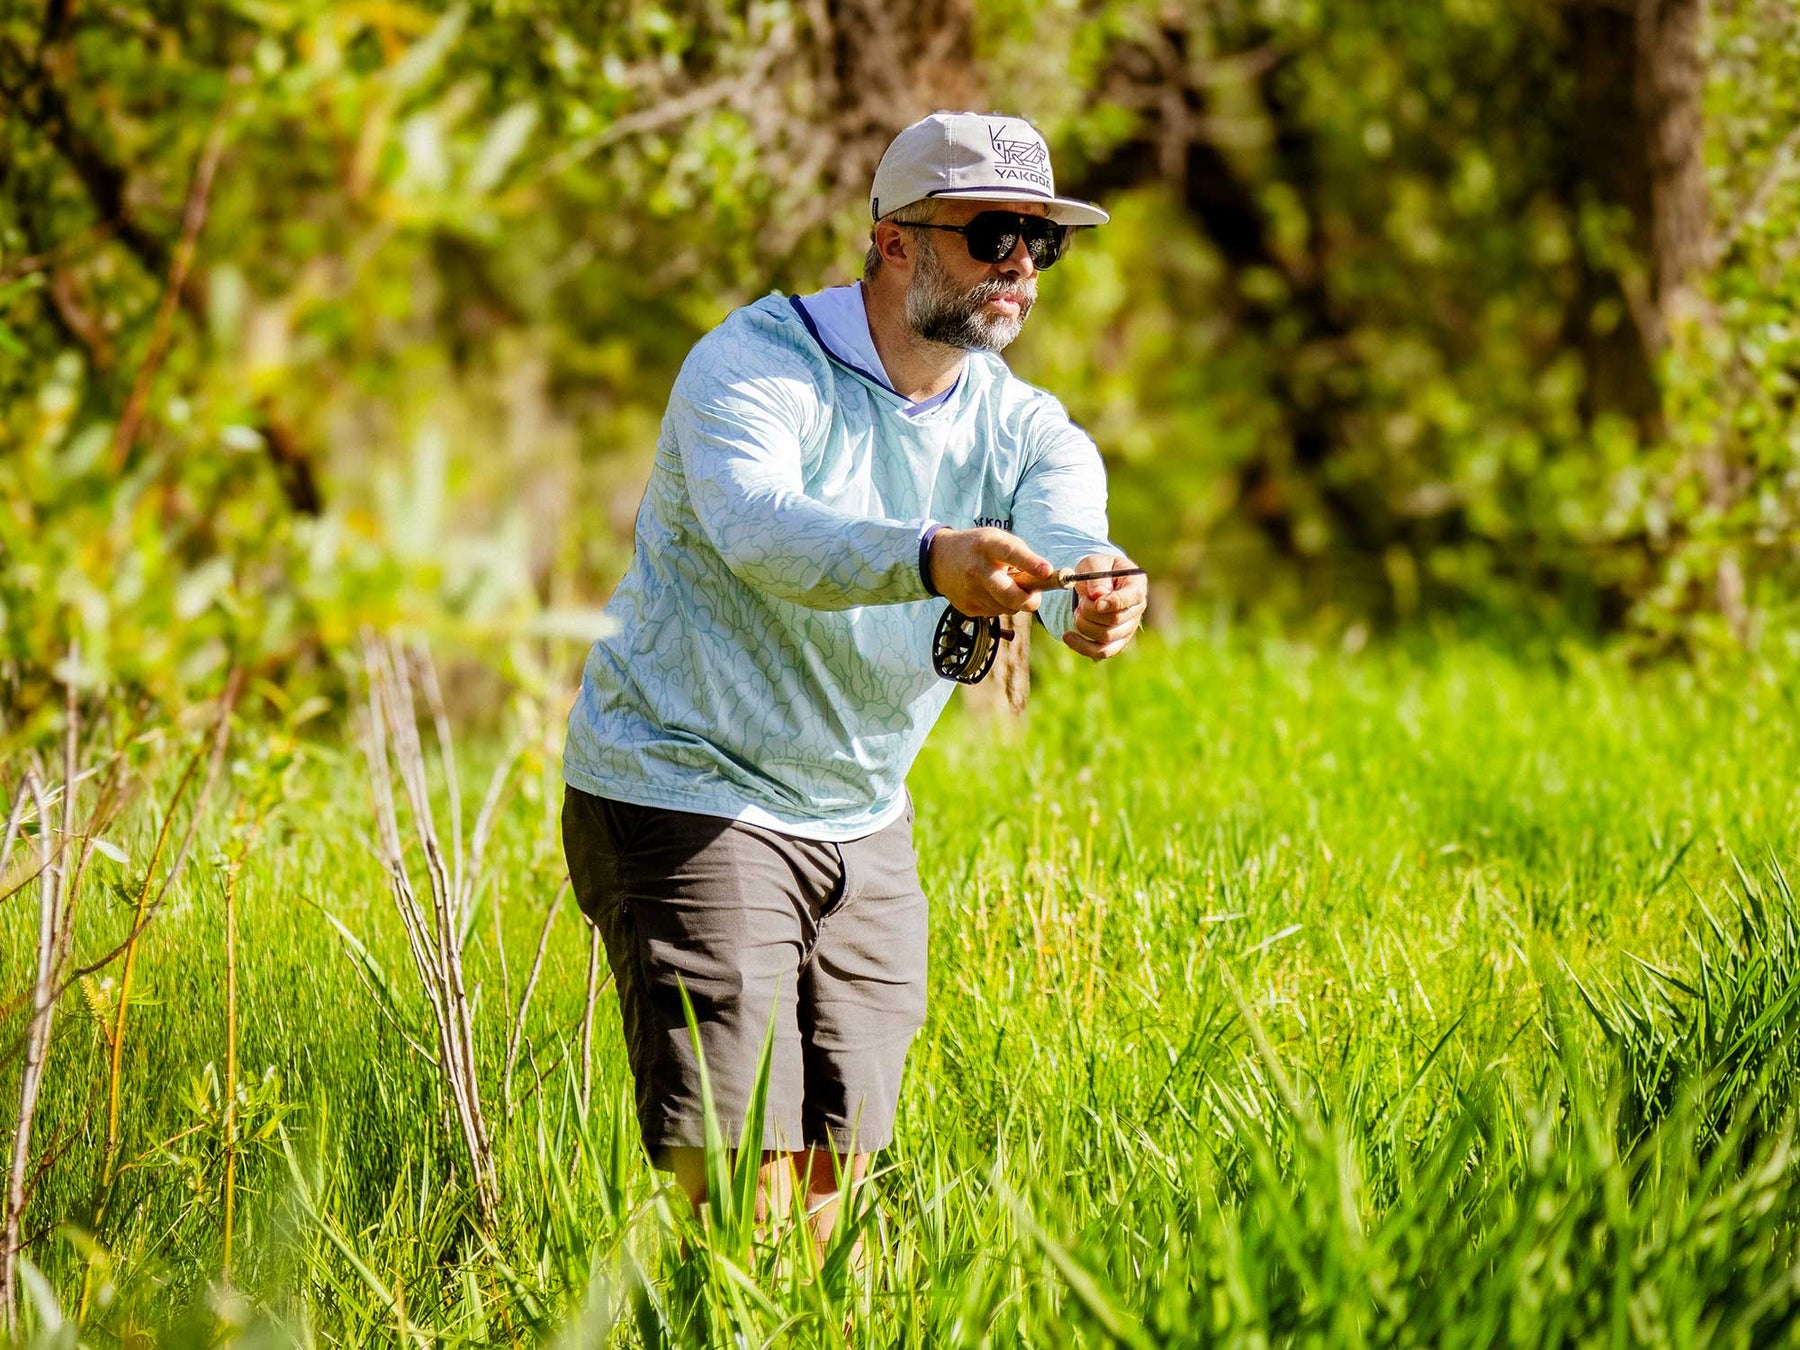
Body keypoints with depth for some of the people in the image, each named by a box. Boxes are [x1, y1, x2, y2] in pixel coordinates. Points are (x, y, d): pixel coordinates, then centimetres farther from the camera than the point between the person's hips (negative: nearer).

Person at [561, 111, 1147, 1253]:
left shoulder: (1025, 428, 1)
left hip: (862, 818, 6)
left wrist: (1097, 596, -47)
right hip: (687, 794, -6)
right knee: (742, 1168, -13)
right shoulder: (753, 365, -16)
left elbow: (1070, 536, -21)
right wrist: (929, 558, -56)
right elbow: (760, 530, -36)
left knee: (838, 1159, 9)